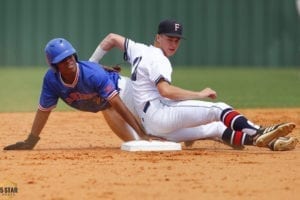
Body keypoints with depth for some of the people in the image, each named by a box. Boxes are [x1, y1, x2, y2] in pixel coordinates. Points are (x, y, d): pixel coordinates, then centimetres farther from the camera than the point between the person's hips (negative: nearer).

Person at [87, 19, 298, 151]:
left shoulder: (139, 50, 20)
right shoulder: (157, 59, -8)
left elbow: (111, 38, 29)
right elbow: (166, 90, -24)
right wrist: (200, 94, -19)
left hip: (150, 128, 10)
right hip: (159, 114, -10)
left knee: (215, 128, 9)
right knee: (219, 109, -21)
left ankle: (267, 142, -4)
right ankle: (259, 132, -42)